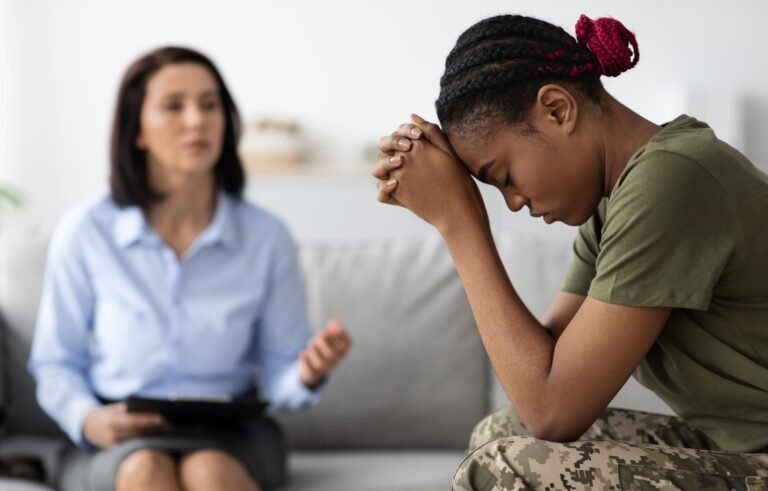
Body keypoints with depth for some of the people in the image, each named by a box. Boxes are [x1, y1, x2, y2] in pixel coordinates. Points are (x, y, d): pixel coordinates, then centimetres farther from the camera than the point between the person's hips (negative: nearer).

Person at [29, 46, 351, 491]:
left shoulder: (266, 237, 0)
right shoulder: (86, 234, -2)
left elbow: (278, 373, 5)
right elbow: (56, 363, 7)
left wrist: (308, 373, -19)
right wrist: (88, 420, -13)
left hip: (230, 438, 1)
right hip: (120, 443, 0)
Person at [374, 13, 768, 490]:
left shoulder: (669, 180, -21)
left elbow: (552, 411, -20)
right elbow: (545, 360, 5)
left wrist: (458, 220, -14)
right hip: (729, 450, 9)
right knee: (500, 433, 13)